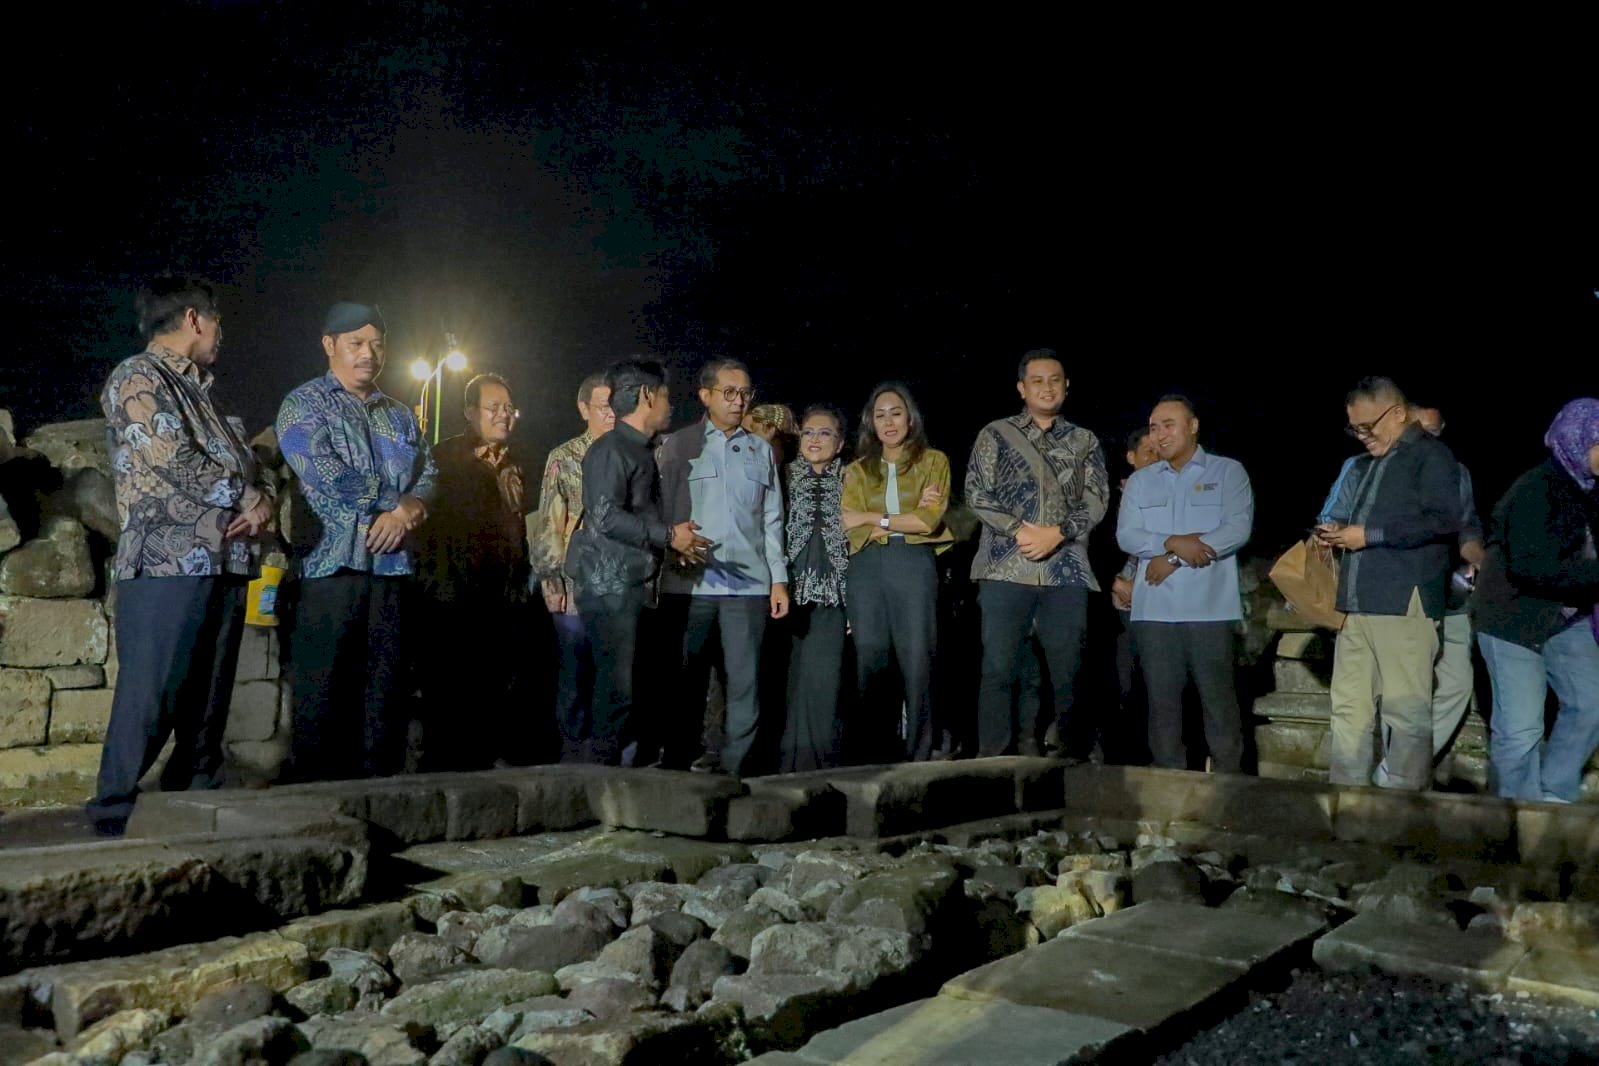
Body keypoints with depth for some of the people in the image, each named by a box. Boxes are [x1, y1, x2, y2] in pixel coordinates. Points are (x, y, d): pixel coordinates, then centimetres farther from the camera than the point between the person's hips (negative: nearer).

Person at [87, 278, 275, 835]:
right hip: (167, 563, -8)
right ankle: (116, 813, 5)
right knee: (151, 696, -5)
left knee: (210, 697, 10)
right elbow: (177, 464, -15)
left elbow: (249, 461, 19)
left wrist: (263, 500, -3)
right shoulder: (137, 379, -3)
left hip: (224, 565, 8)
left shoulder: (202, 392, 23)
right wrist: (246, 496, -3)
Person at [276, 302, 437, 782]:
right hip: (331, 564, -5)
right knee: (323, 689, -3)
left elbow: (428, 475, 11)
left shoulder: (399, 414, 20)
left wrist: (405, 510, -10)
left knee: (385, 687, 6)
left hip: (391, 566, 5)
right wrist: (393, 502, -8)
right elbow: (321, 471, -13)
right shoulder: (304, 404, 3)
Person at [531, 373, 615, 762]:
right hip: (577, 587, -2)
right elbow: (548, 523, 1)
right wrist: (551, 577, -7)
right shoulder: (563, 458, 5)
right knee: (575, 675, 4)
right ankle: (575, 748, 16)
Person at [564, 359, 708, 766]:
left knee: (652, 684, 9)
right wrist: (668, 536, -17)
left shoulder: (641, 451, 20)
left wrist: (676, 542, 14)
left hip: (636, 583, 9)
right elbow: (605, 516, -20)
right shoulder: (611, 449, -9)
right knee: (617, 687, -8)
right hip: (610, 584, -9)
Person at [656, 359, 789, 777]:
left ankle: (734, 772, 7)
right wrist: (673, 541, -9)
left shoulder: (760, 449, 16)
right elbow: (660, 513, 5)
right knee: (687, 686, 4)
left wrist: (779, 578, 8)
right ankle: (677, 770, 14)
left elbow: (772, 519, 14)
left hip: (748, 585, 2)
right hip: (689, 583, -2)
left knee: (746, 686, -1)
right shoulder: (678, 445, 8)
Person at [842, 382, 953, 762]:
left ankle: (917, 757, 6)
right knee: (869, 660, 3)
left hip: (914, 564, -2)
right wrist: (909, 515, -6)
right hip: (866, 567, 2)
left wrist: (875, 518, 0)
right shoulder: (858, 468, 15)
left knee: (916, 661, -2)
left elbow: (930, 521, -4)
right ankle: (871, 755, 12)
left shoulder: (933, 461, 9)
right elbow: (847, 522, -1)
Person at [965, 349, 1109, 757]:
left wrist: (1056, 533, -11)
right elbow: (977, 494, 1)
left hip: (1066, 571, 2)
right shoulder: (995, 434, 10)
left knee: (1067, 671, 4)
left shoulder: (1085, 441, 15)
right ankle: (994, 761, 2)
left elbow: (1097, 500, 5)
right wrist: (1020, 531, -10)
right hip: (1006, 568, -2)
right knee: (998, 669, -4)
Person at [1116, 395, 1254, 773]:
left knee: (1219, 698, -2)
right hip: (1155, 610, 3)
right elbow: (1126, 535, 3)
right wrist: (1174, 542, -15)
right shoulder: (1141, 481, 15)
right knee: (1162, 699, 5)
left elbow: (1238, 529, -7)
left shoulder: (1228, 472, 6)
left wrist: (1173, 560, -10)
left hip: (1210, 608, -3)